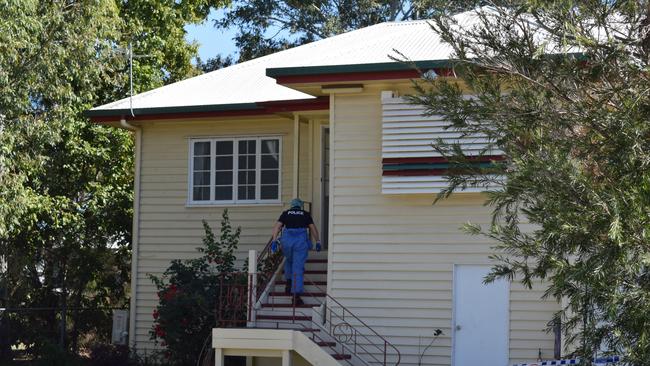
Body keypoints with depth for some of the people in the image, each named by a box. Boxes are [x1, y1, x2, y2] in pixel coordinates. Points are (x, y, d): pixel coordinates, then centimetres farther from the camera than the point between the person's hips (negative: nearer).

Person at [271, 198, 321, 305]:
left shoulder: (286, 213, 19)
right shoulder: (305, 214, 20)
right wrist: (318, 242, 18)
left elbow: (277, 227, 6)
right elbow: (313, 229, 13)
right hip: (301, 239, -1)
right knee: (298, 267, -2)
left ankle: (289, 284, 24)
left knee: (288, 261, 29)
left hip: (287, 239, 1)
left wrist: (274, 241, 1)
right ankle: (296, 295, -7)